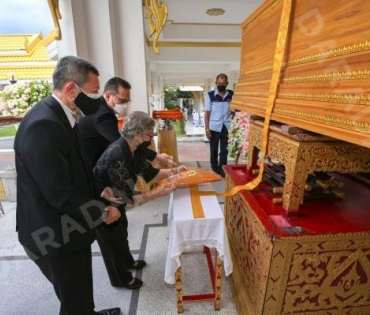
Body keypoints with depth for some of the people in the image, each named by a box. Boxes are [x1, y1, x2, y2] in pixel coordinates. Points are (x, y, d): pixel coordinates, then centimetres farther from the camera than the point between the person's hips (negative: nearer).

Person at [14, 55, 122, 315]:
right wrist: (101, 212, -15)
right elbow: (59, 194, -28)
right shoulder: (43, 125, -29)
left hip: (70, 227, 9)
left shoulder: (61, 116, 3)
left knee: (82, 289, 31)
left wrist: (100, 191, 4)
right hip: (56, 236, -9)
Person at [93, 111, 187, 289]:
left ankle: (128, 262, 55)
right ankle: (121, 279, 39)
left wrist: (173, 171, -7)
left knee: (121, 230, 27)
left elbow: (148, 172, -1)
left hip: (114, 201, 9)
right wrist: (160, 192, -33)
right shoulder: (116, 157, -39)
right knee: (114, 240, 12)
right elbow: (130, 196, -35)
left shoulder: (133, 148, -12)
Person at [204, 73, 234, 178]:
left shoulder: (231, 95, 1)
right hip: (214, 127, -2)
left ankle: (222, 169, 18)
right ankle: (214, 169, 25)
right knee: (214, 149, 10)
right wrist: (207, 128, -10)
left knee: (224, 150, 6)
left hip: (227, 127, 2)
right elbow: (207, 112, -5)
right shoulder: (210, 95, -5)